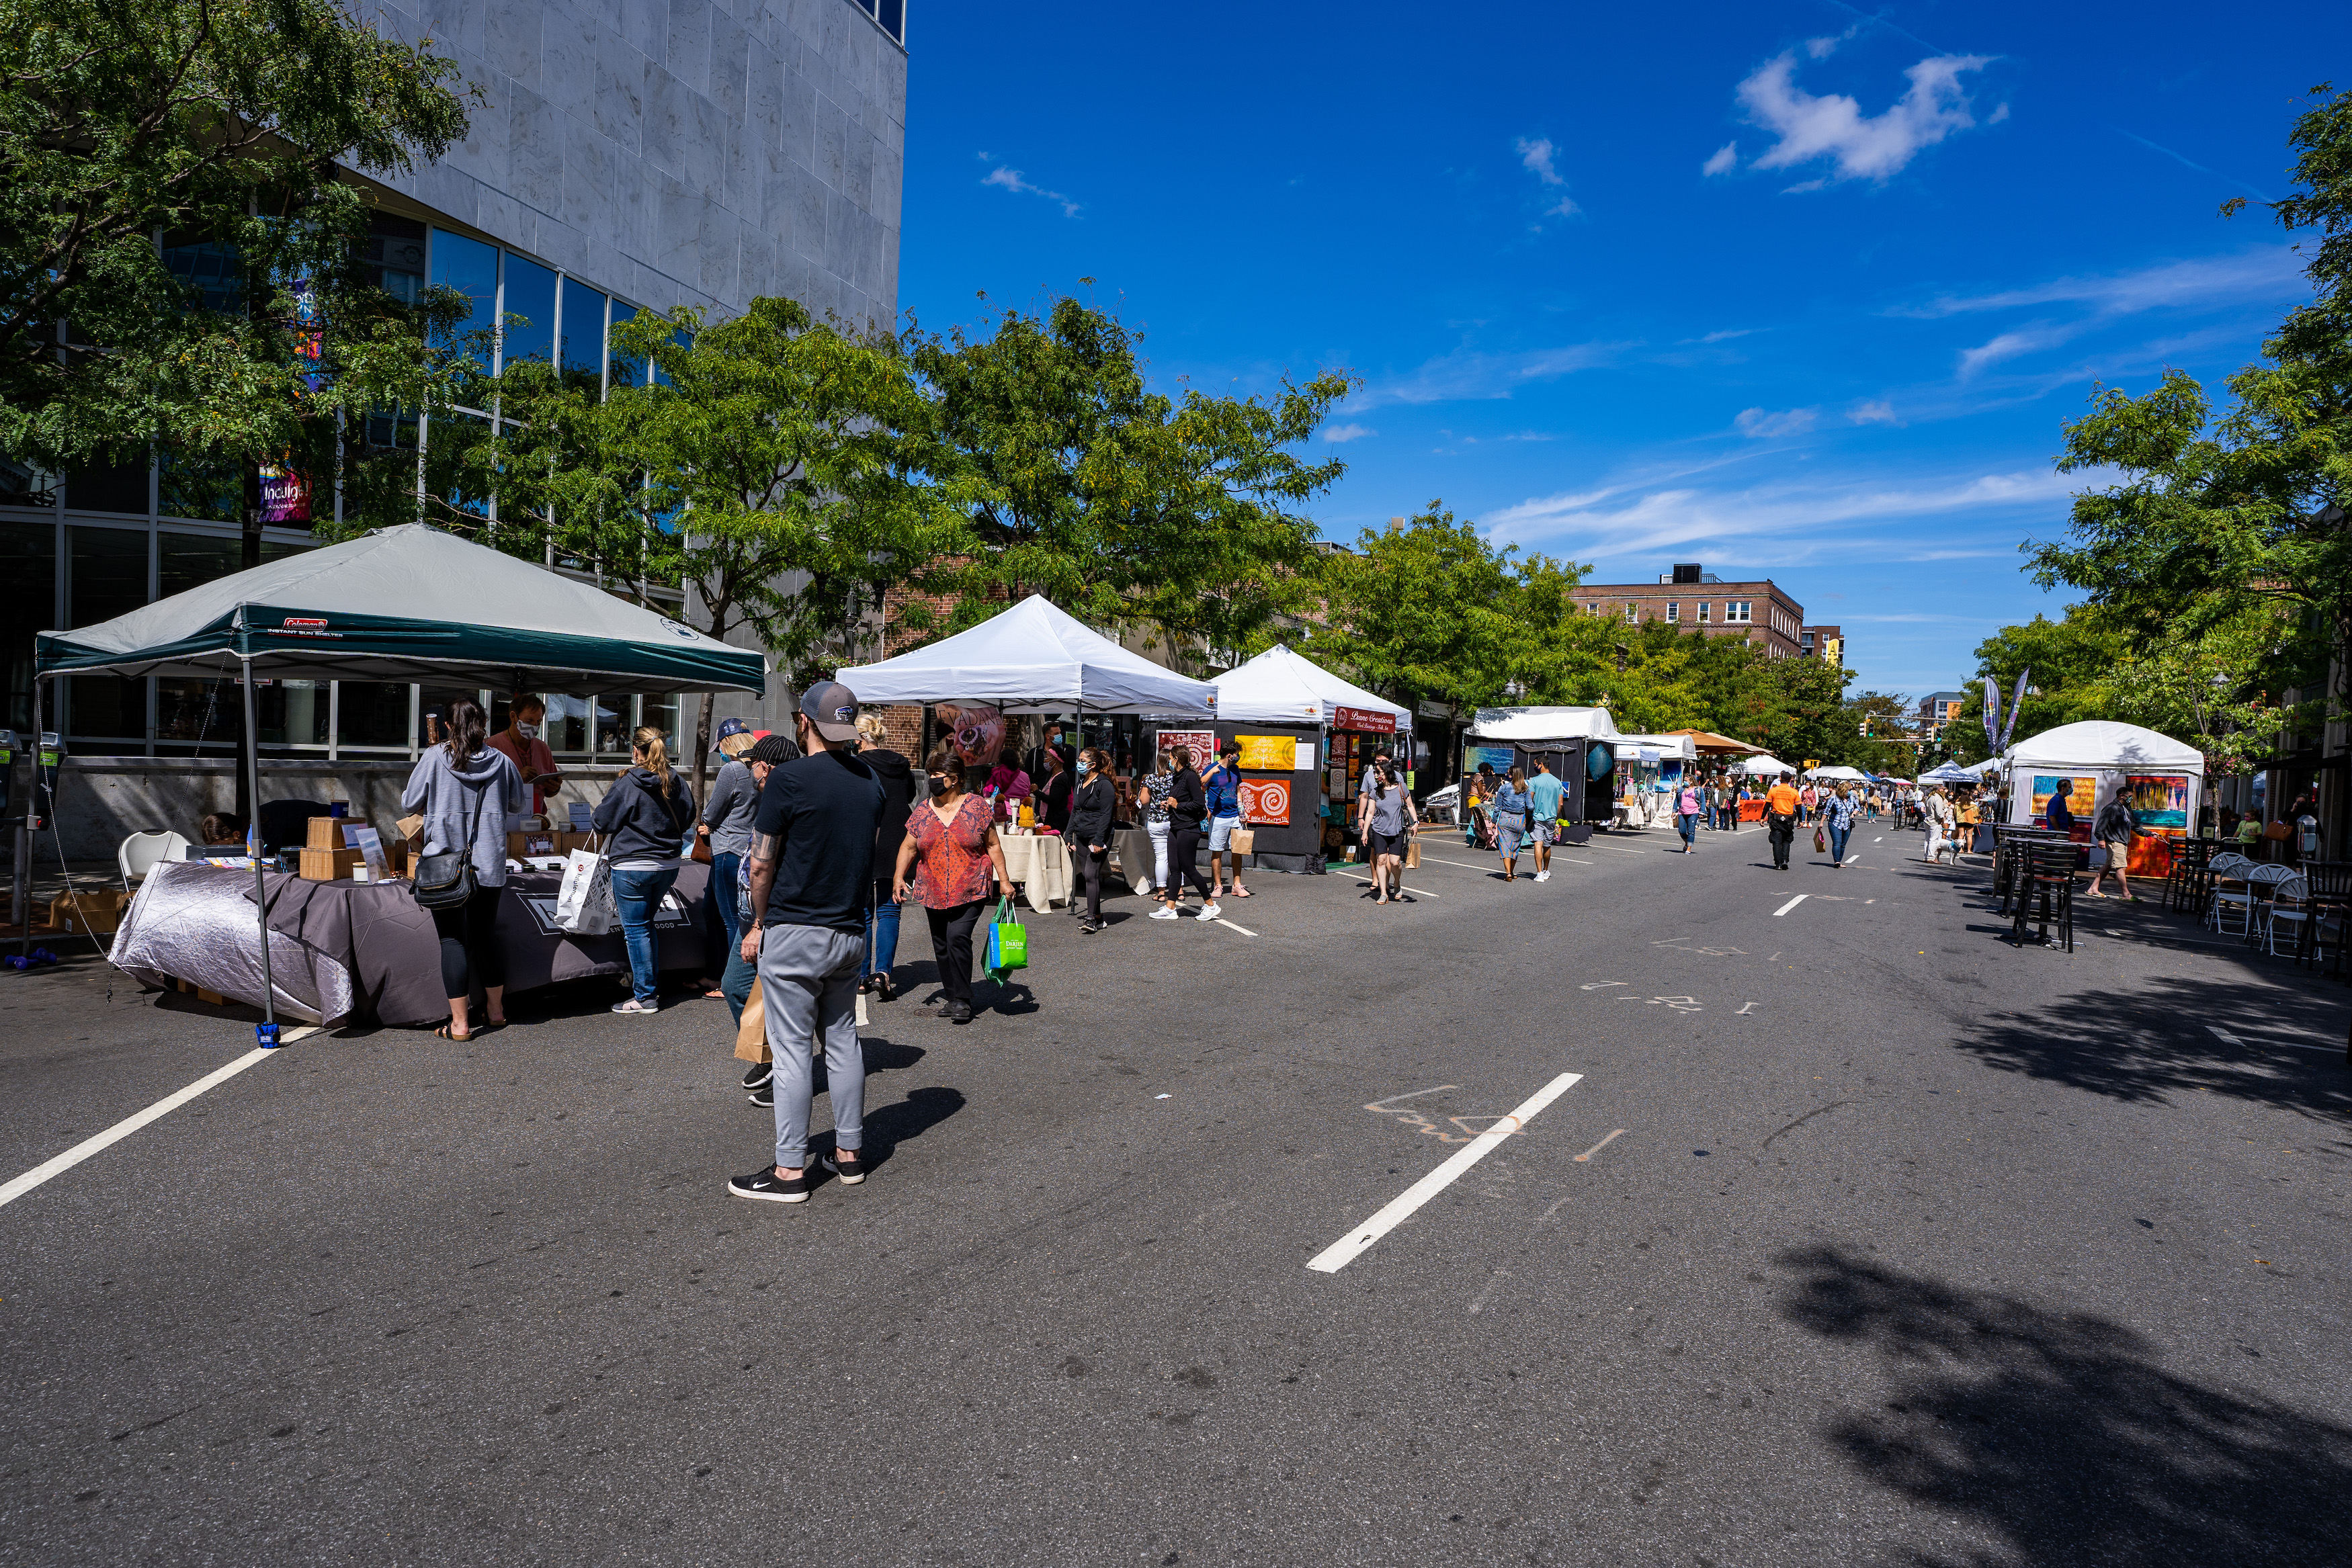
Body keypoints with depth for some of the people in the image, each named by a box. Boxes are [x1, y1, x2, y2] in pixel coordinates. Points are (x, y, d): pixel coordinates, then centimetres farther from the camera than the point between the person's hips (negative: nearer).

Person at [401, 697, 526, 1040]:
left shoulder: (434, 759, -6)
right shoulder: (501, 761, 1)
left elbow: (409, 803, 3)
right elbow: (518, 806, 15)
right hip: (489, 863, 3)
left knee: (453, 940, 1)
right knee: (486, 935, 16)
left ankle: (459, 1023, 2)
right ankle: (496, 1011, 27)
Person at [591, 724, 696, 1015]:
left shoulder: (626, 785, -15)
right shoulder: (678, 782, 0)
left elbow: (602, 822, -6)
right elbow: (688, 817, 14)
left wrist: (599, 807, 16)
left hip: (632, 867, -6)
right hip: (668, 865, 6)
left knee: (636, 930, 2)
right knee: (645, 924, 21)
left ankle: (645, 997, 4)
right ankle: (652, 986, 26)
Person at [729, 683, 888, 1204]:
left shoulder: (789, 780, -14)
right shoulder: (870, 779, 5)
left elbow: (761, 865, -9)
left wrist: (758, 924, 4)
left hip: (795, 933, -6)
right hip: (851, 931, 6)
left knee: (793, 1049, 0)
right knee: (842, 1039, 15)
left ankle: (790, 1170, 6)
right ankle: (849, 1153, 22)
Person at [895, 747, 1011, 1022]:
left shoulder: (978, 807, -2)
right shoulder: (923, 812, 7)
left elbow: (992, 845, 3)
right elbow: (908, 847, 11)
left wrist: (1003, 880, 0)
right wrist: (898, 877, -2)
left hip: (970, 891, -4)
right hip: (933, 893, 4)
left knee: (958, 937, -18)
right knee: (941, 945, 7)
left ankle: (962, 1000, -7)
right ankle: (953, 997, 21)